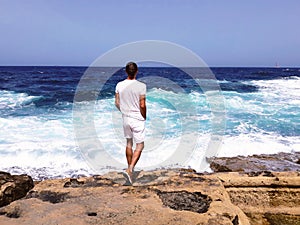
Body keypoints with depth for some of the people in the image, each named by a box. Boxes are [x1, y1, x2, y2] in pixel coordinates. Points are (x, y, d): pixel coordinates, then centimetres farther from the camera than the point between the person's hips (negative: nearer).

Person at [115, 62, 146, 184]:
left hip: (125, 118, 5)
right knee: (139, 145, 4)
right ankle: (130, 169, -10)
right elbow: (142, 105, -15)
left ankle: (130, 168, 31)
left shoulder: (119, 85, -3)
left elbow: (117, 103, 4)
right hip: (137, 119, -5)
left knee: (129, 143, 19)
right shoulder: (141, 86, -16)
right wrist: (144, 117, 2)